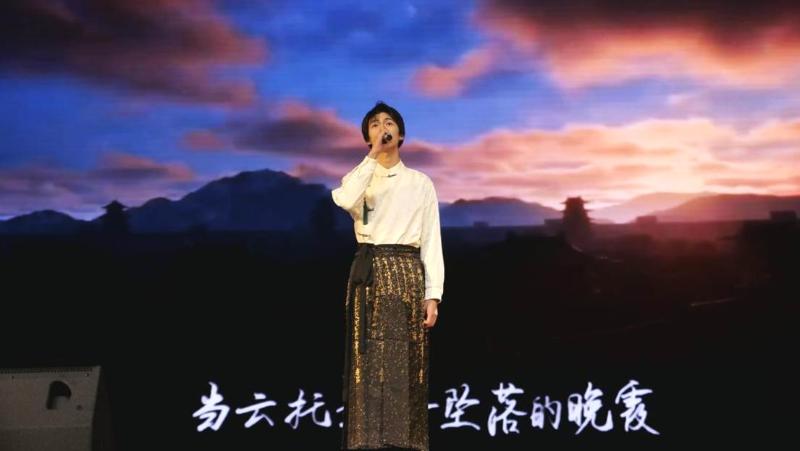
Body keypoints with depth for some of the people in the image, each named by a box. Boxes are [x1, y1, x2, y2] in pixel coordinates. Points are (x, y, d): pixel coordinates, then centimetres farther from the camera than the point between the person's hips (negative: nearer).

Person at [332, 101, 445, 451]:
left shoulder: (420, 182, 11)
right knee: (369, 360, -5)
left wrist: (433, 294, -4)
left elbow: (432, 241, 6)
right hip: (370, 273, 0)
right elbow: (343, 200, -16)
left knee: (406, 363, -2)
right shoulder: (358, 178, 11)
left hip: (407, 273, 0)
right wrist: (374, 155, -12)